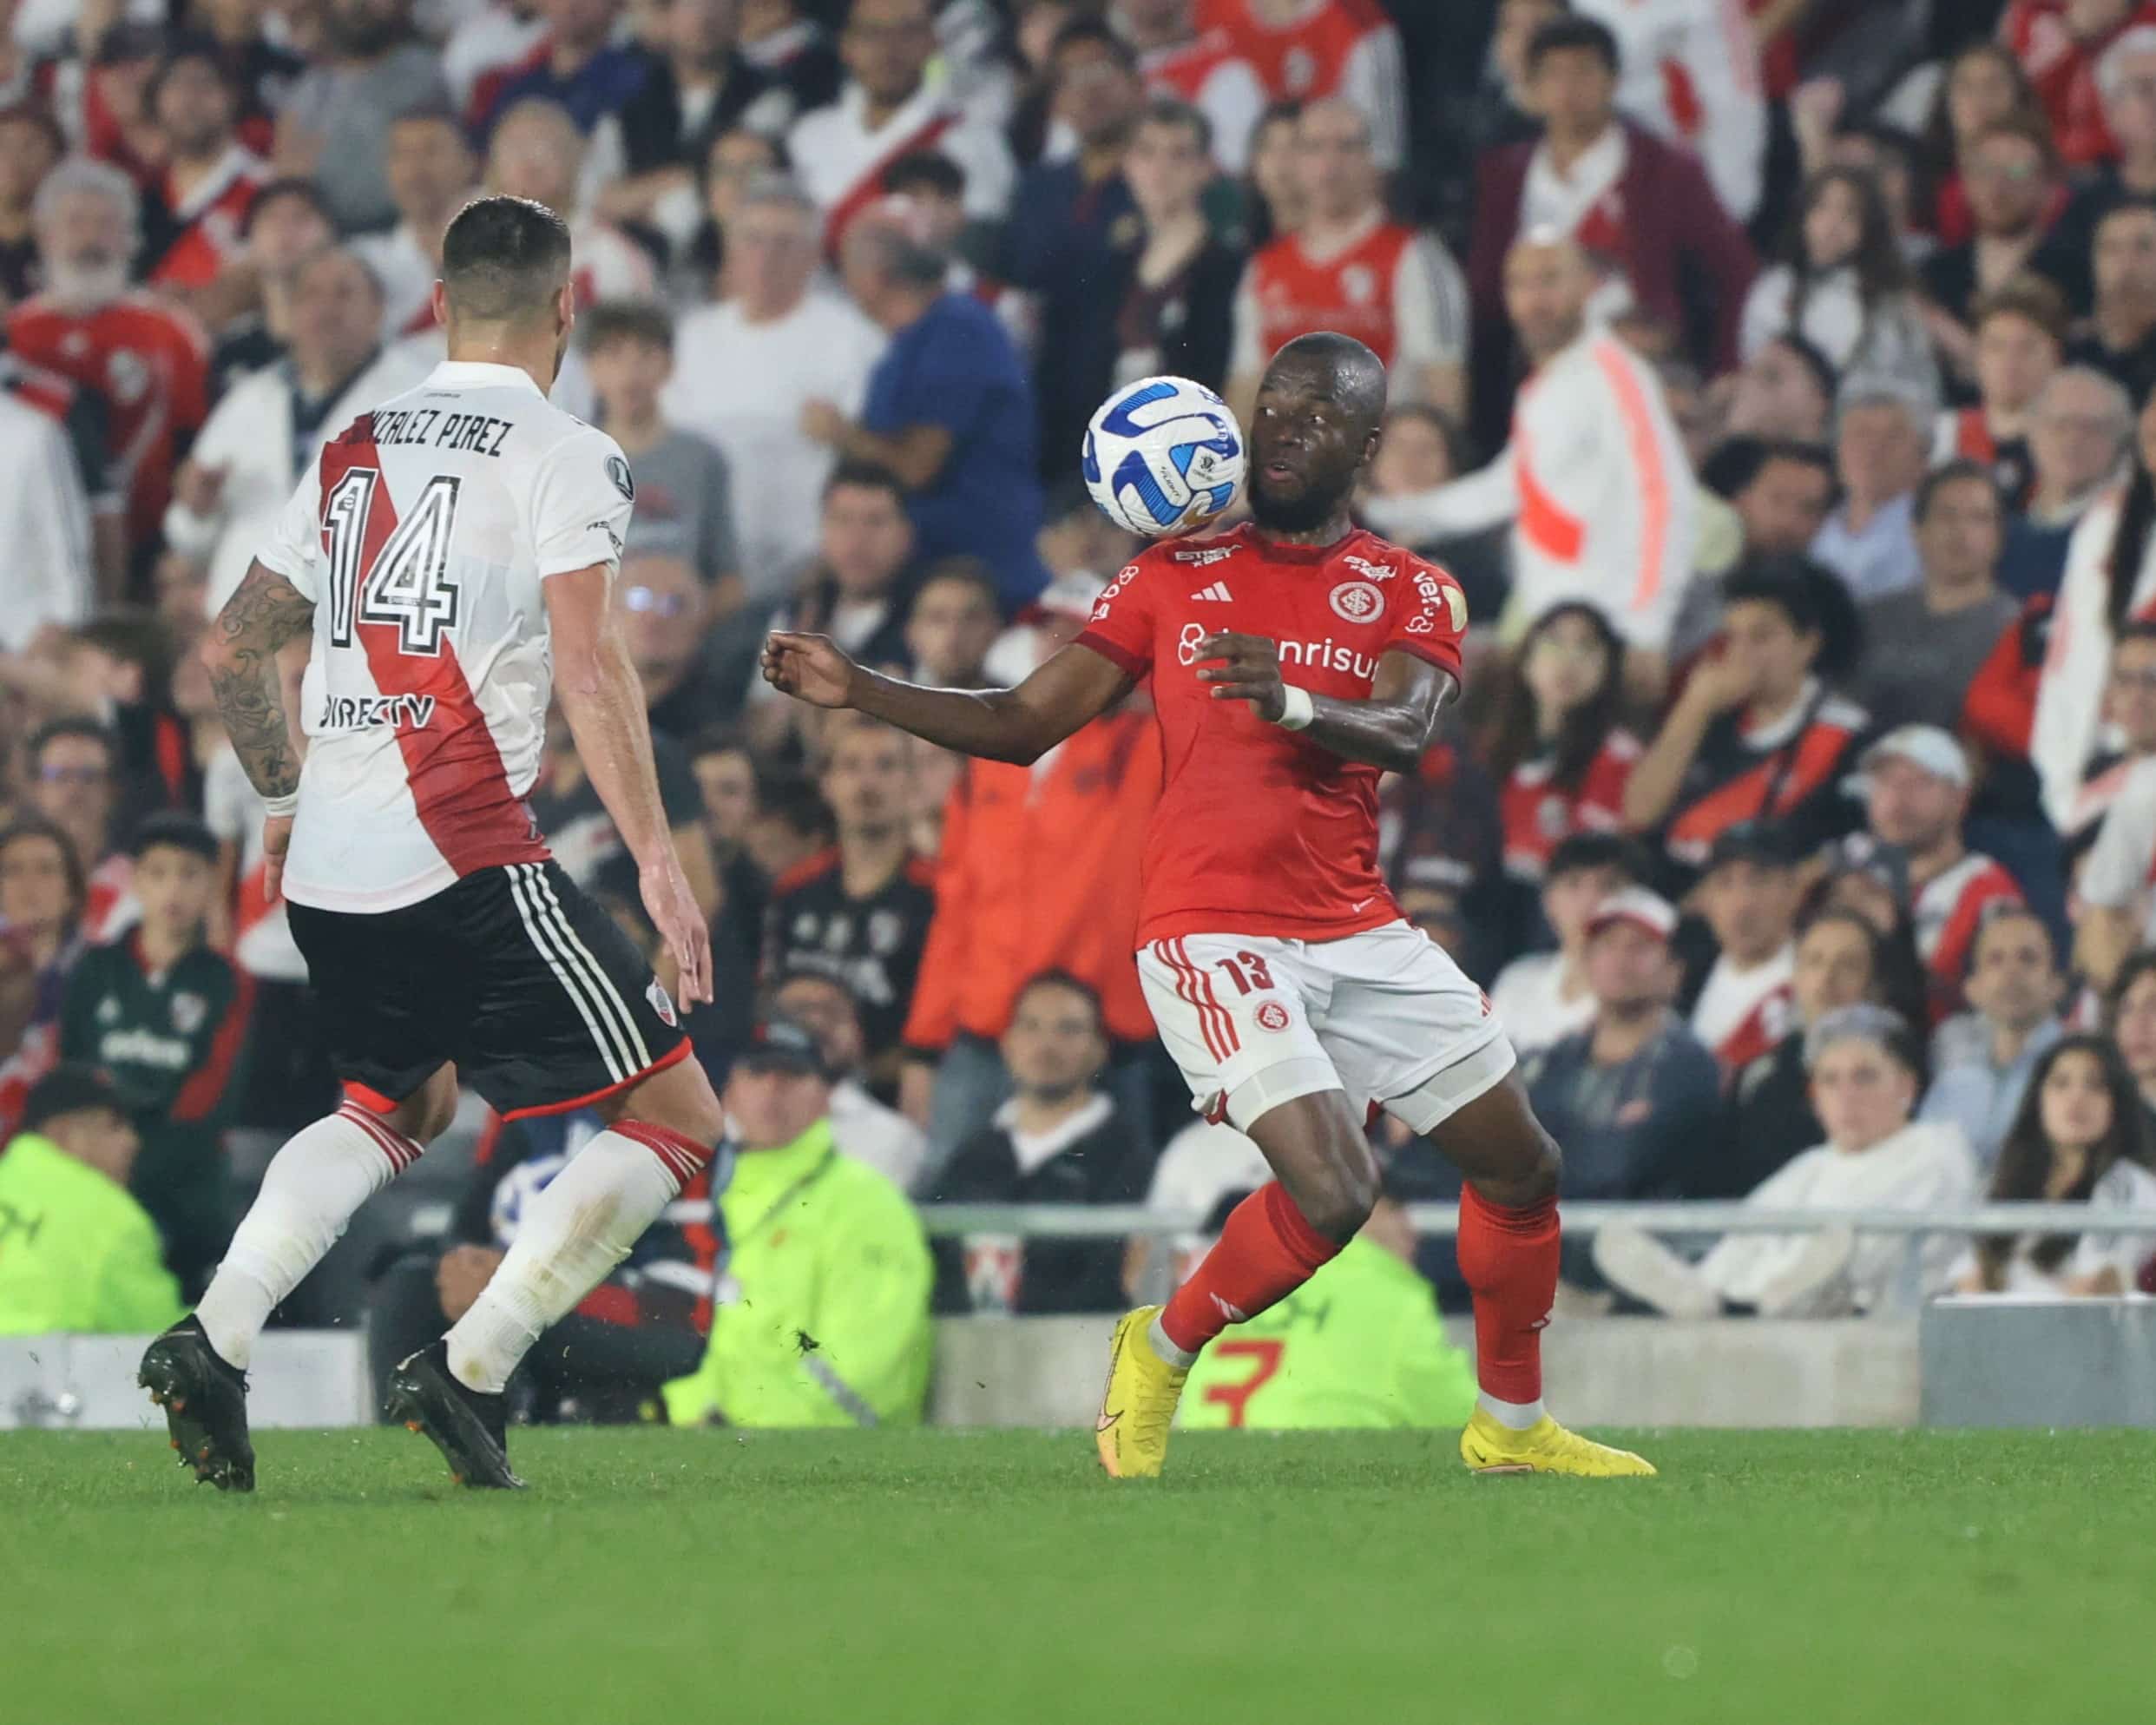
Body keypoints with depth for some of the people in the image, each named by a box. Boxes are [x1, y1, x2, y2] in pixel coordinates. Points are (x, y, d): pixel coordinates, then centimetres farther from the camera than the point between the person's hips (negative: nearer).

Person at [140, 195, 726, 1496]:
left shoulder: (352, 450, 16)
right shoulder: (565, 458, -3)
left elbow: (235, 647, 23)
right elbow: (590, 671, -15)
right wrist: (659, 861, -15)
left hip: (328, 871, 7)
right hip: (466, 858, -7)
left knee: (401, 1105, 30)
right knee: (678, 1117, 2)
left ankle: (217, 1339, 9)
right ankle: (471, 1369, -8)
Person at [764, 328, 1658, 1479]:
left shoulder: (1410, 595, 7)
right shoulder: (1175, 576, 8)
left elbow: (1403, 734, -14)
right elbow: (1024, 725, 8)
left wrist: (1295, 702, -35)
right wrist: (859, 692, -4)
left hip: (1359, 933, 4)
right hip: (1213, 934, -4)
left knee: (1521, 1168, 8)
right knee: (1332, 1191, -22)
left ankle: (1511, 1425, 28)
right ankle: (1161, 1352, 3)